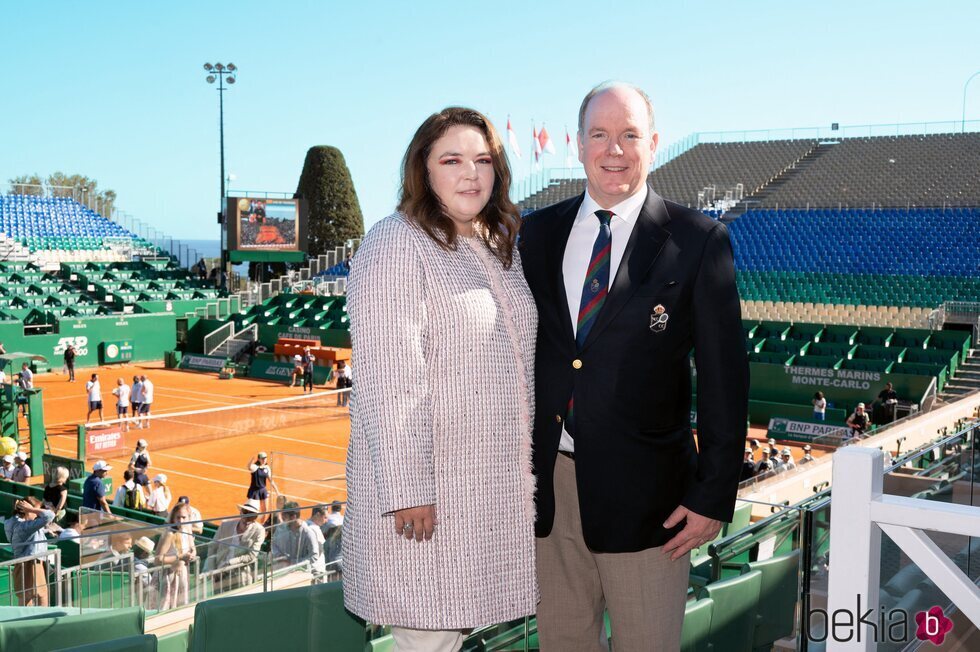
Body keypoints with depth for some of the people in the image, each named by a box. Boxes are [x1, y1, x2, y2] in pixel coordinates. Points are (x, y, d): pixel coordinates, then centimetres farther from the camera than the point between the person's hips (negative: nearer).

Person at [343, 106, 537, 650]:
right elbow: (389, 381, -19)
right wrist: (407, 491, -22)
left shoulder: (499, 246, 12)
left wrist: (526, 461, 16)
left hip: (492, 487, 7)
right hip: (425, 487, -7)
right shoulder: (396, 245, -13)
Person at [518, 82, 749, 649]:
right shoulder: (538, 233, 6)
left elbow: (724, 377, -7)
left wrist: (713, 494, -10)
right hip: (548, 480, 4)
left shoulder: (698, 241, -6)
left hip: (643, 490, -3)